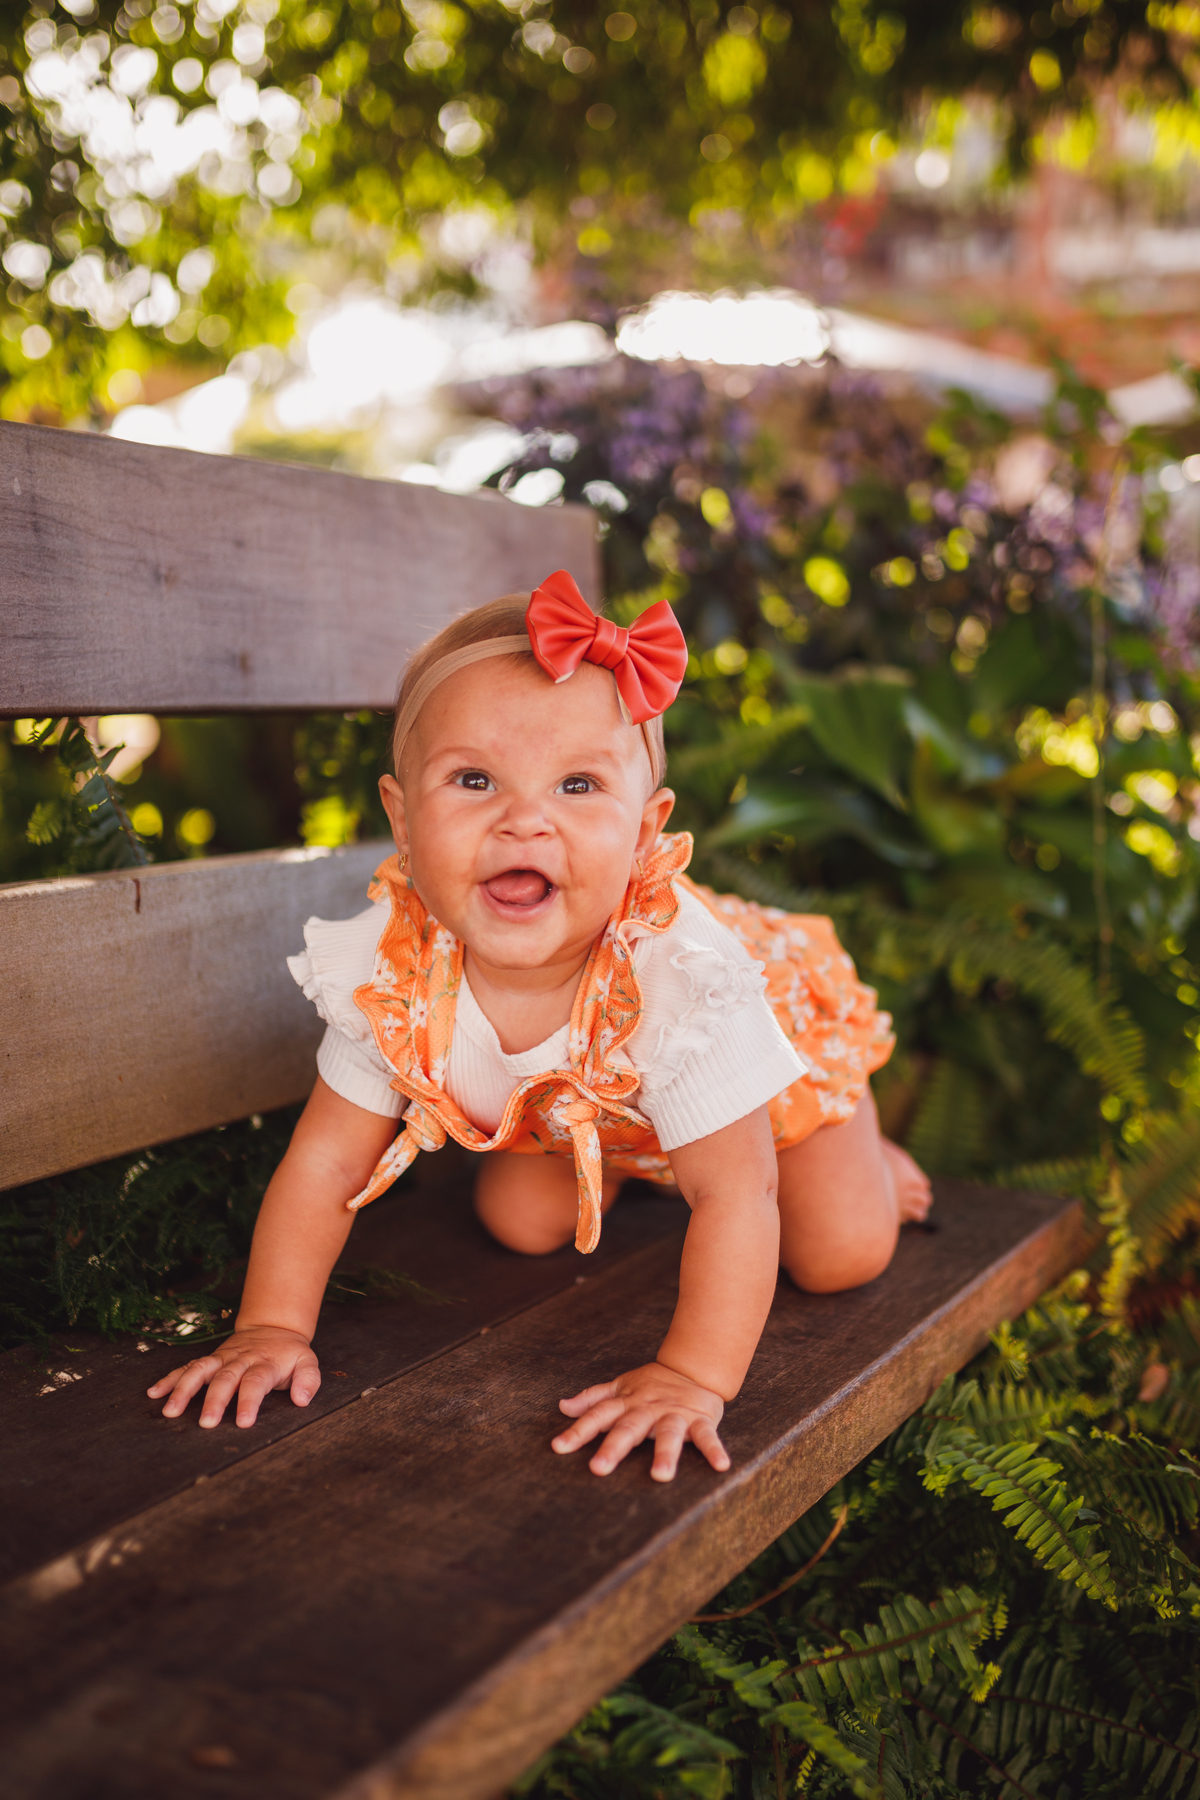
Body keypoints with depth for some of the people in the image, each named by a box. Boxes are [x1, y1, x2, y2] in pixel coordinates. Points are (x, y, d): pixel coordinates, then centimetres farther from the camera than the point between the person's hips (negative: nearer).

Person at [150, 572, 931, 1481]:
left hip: (779, 1041, -3)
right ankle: (623, 1166, 35)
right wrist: (273, 1327, -26)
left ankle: (858, 1138, 26)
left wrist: (693, 1378, -49)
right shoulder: (391, 966, -35)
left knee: (841, 1257, -9)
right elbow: (327, 1160, -22)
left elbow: (734, 1195, -43)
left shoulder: (680, 975, -48)